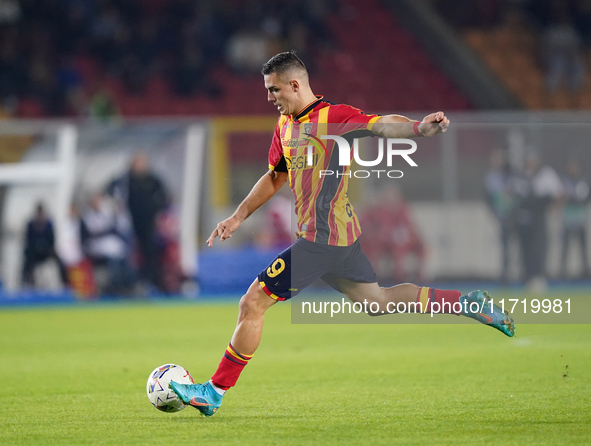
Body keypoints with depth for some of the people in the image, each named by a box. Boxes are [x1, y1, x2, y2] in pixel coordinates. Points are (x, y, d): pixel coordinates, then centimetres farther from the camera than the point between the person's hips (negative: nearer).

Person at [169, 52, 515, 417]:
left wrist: (418, 129, -48)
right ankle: (468, 303, 26)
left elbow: (381, 125, -27)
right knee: (377, 300, 20)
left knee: (253, 304, -8)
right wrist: (238, 217, 25)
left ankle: (215, 392, -1)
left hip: (321, 239, -10)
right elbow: (275, 177, 27)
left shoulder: (334, 116, -12)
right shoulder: (286, 125, 14)